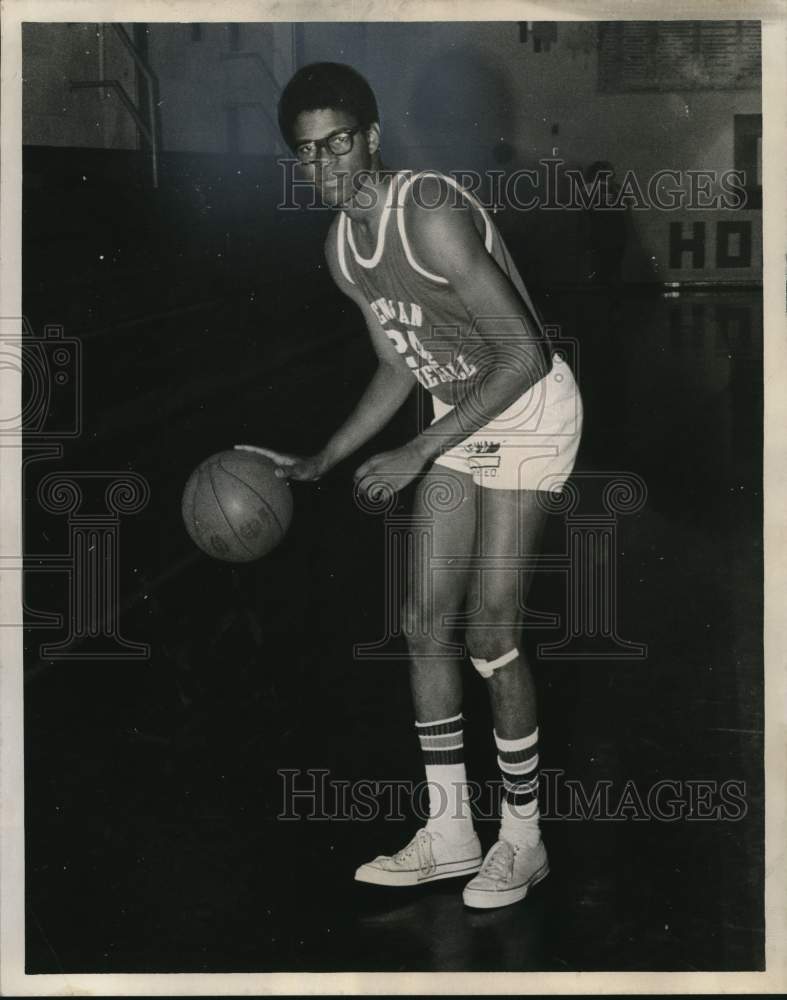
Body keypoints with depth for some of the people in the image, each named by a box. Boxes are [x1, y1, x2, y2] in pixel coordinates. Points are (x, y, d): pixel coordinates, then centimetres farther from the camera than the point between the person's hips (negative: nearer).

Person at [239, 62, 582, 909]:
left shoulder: (430, 215, -27)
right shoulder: (343, 250, 1)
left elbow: (525, 355, -29)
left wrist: (417, 453, -27)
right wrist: (317, 465, 6)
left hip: (531, 409, -8)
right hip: (461, 416, 9)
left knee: (491, 632, -9)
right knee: (425, 620, 6)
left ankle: (522, 838, 9)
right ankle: (449, 831, 17)